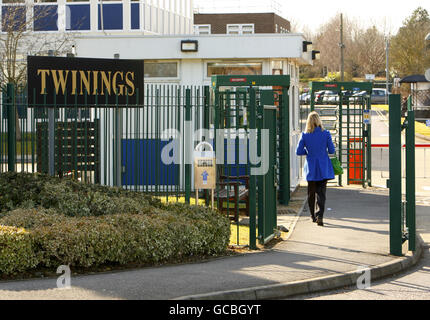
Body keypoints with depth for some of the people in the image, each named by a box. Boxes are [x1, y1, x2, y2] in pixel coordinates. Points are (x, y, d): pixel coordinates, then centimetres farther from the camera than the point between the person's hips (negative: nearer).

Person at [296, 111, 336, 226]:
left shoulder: (305, 135, -6)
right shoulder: (326, 134, -7)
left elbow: (298, 151, -3)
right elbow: (332, 150, -4)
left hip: (311, 167, 1)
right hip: (323, 168, -1)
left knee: (311, 193, 15)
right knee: (321, 192, 1)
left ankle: (313, 215, 24)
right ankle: (320, 215, -14)